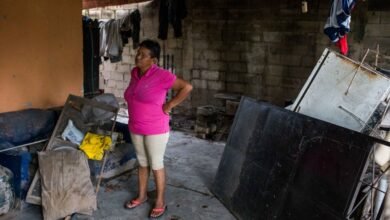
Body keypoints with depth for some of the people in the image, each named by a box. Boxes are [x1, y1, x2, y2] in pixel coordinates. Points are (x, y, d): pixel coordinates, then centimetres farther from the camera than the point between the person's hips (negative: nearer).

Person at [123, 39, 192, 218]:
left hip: (156, 130, -6)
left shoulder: (161, 75, -19)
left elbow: (187, 87, -19)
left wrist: (169, 105, -16)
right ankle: (142, 196, 36)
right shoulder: (135, 73, 2)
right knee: (142, 163, 19)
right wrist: (138, 108, 11)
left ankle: (160, 202, 22)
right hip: (135, 128, 7)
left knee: (156, 165, 6)